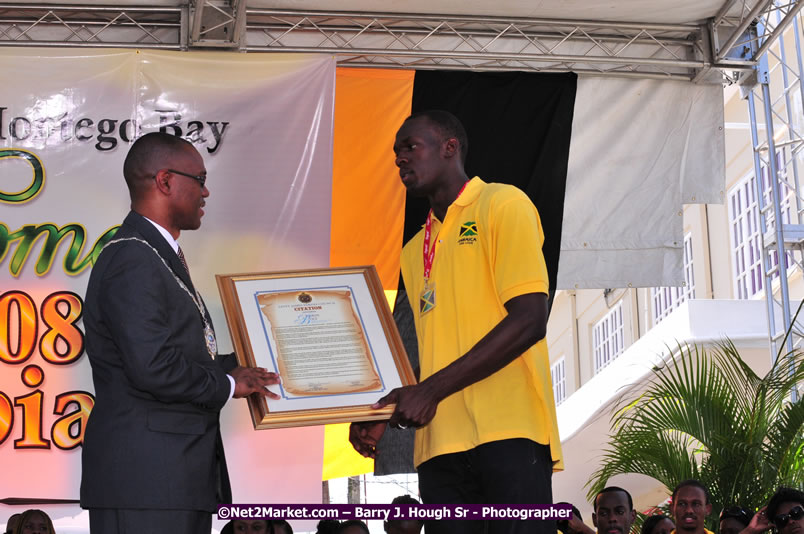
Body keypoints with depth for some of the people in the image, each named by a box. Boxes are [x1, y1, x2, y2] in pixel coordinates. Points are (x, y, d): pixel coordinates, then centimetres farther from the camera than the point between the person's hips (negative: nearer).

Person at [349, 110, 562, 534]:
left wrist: (432, 390, -12)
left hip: (508, 432, -6)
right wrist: (390, 410, 6)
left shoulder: (502, 205, 2)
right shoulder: (414, 250, 23)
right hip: (439, 442, 6)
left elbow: (529, 321, -9)